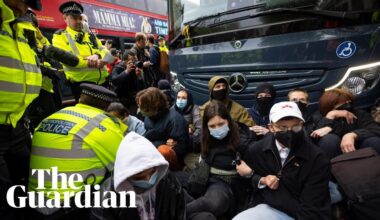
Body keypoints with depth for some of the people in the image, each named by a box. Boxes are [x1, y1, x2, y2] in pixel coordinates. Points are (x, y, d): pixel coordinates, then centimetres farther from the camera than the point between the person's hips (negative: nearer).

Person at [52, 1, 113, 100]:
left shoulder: (91, 36, 21)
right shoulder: (60, 36, 7)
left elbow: (108, 55, 7)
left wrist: (97, 56, -15)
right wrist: (90, 61, -18)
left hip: (102, 82, 5)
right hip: (81, 84, -5)